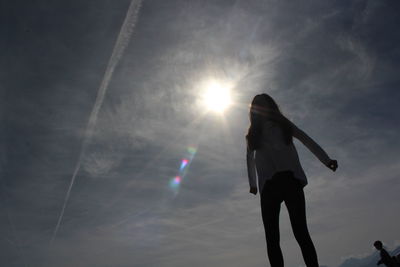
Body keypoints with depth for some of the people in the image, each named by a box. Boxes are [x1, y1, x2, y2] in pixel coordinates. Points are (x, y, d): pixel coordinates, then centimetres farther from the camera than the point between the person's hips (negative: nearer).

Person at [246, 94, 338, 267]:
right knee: (271, 239, -7)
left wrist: (326, 160, -1)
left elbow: (307, 140, 11)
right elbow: (250, 158, 28)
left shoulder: (283, 124, 19)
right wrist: (252, 183, 24)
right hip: (268, 185, 2)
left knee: (300, 232, -13)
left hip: (290, 179, -1)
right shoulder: (253, 134, 22)